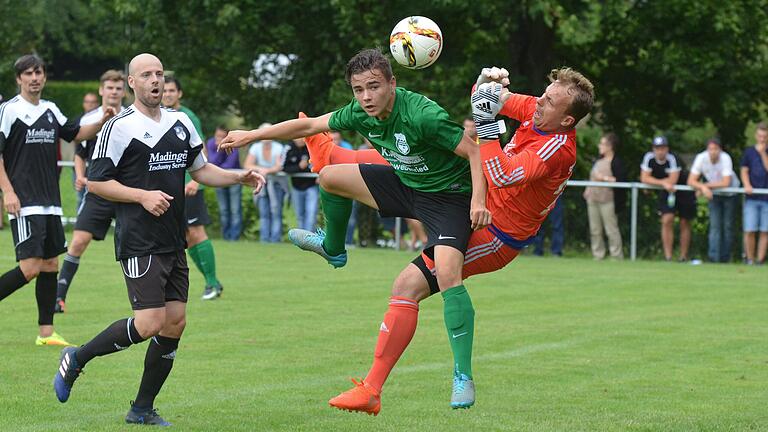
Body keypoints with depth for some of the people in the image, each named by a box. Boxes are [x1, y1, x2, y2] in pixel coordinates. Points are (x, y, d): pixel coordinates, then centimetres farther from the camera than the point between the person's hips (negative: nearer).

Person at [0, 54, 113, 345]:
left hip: (50, 202, 7)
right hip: (24, 203, -7)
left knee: (50, 265, 7)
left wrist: (102, 122, 9)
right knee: (30, 268, -17)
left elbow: (75, 134, 27)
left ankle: (46, 332, 12)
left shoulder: (51, 110, 13)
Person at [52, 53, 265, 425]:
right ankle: (76, 359, 4)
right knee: (150, 322, -16)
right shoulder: (119, 128, -8)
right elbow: (95, 181, -7)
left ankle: (143, 409, 12)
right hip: (138, 243, -7)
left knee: (175, 322, 2)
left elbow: (199, 169, 23)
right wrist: (143, 196, -16)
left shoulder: (181, 123, 12)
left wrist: (240, 178, 9)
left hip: (174, 243, 7)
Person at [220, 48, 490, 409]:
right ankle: (333, 248, 39)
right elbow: (309, 126, 5)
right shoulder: (360, 114, -10)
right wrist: (252, 135, 8)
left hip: (447, 195, -7)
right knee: (330, 176, 11)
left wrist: (478, 201, -35)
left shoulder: (423, 115, -32)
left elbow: (474, 151, -24)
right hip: (404, 184, 8)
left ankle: (463, 377, -23)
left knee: (447, 273, -26)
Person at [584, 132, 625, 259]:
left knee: (611, 229, -7)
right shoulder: (599, 160, 15)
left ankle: (617, 256, -3)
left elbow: (620, 180, -20)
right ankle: (598, 255, 16)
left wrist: (605, 178, -19)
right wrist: (588, 189, 17)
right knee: (594, 230, 10)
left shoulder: (616, 162, -10)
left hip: (606, 200, -8)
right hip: (593, 199, 9)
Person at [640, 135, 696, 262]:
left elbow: (673, 180, -31)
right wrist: (663, 183, -27)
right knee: (667, 221, -12)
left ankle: (684, 257, 14)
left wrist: (653, 182, -18)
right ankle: (668, 257, -11)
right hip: (666, 192, 3)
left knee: (684, 223, 4)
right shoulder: (649, 158, -14)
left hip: (684, 191, -3)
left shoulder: (672, 159, -27)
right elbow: (644, 178, -16)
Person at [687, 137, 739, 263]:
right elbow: (691, 181, -19)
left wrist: (706, 186, -27)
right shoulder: (701, 158, -20)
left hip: (729, 193, -1)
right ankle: (714, 257, -14)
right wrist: (703, 187, -37)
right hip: (713, 194, 2)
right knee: (715, 225, -9)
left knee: (727, 226, 2)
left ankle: (725, 257, 11)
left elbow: (726, 183, -31)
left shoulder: (725, 158, -27)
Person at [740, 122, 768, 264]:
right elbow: (744, 171, 8)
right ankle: (749, 260, 2)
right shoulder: (749, 152, 9)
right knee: (750, 230, -6)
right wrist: (747, 185, -8)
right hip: (752, 197, 0)